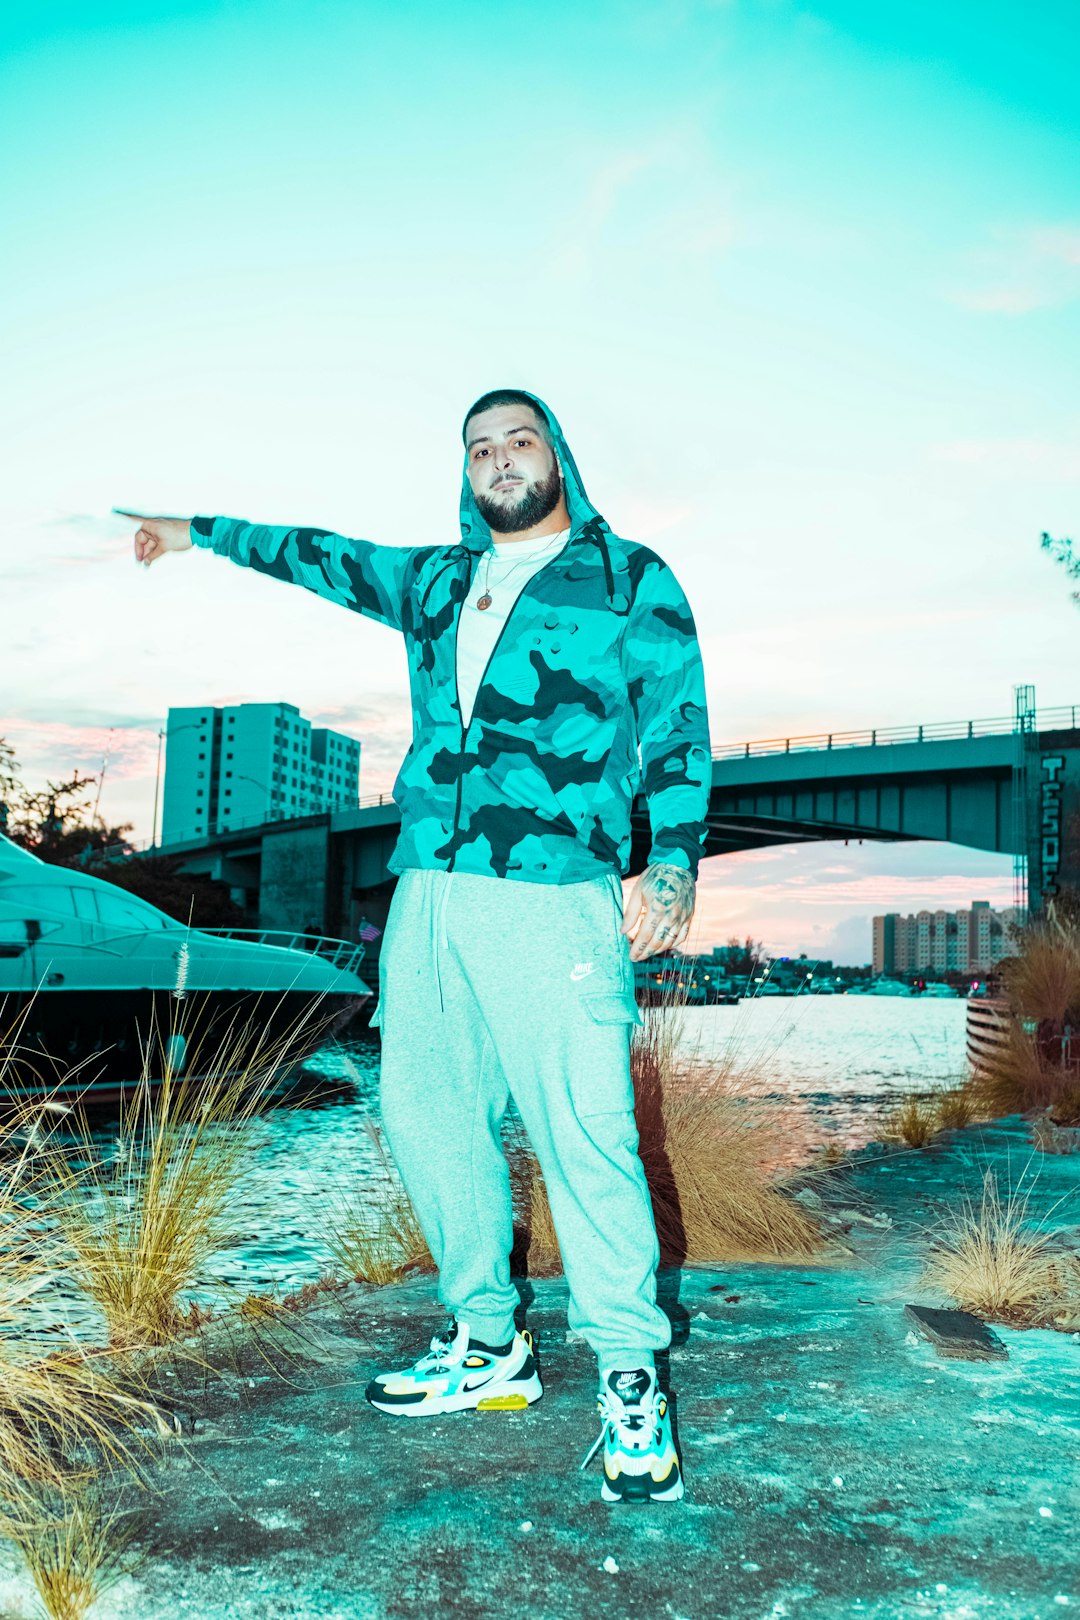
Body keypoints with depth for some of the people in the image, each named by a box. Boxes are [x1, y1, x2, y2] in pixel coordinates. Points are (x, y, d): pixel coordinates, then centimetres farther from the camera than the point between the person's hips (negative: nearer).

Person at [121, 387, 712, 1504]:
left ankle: (629, 1377, 5)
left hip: (554, 898, -6)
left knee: (583, 1134, -10)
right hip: (426, 895, 6)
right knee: (424, 1112, 6)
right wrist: (204, 533, 47)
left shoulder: (632, 580, 8)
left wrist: (673, 859, -11)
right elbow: (325, 559, 37)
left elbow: (679, 730, 3)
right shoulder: (437, 581, 22)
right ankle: (486, 1344, 21)